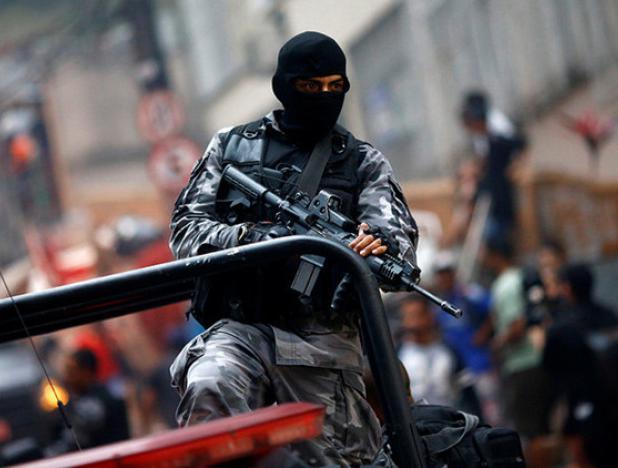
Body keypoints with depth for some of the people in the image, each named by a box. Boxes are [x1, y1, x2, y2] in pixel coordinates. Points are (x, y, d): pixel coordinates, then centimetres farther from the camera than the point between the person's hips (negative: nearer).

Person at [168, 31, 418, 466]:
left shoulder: (364, 162, 13)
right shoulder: (232, 146, 14)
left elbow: (400, 237, -3)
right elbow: (187, 227, 6)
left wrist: (383, 246, -30)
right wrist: (250, 236, -15)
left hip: (323, 338, 0)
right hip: (242, 329, 0)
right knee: (208, 389, -32)